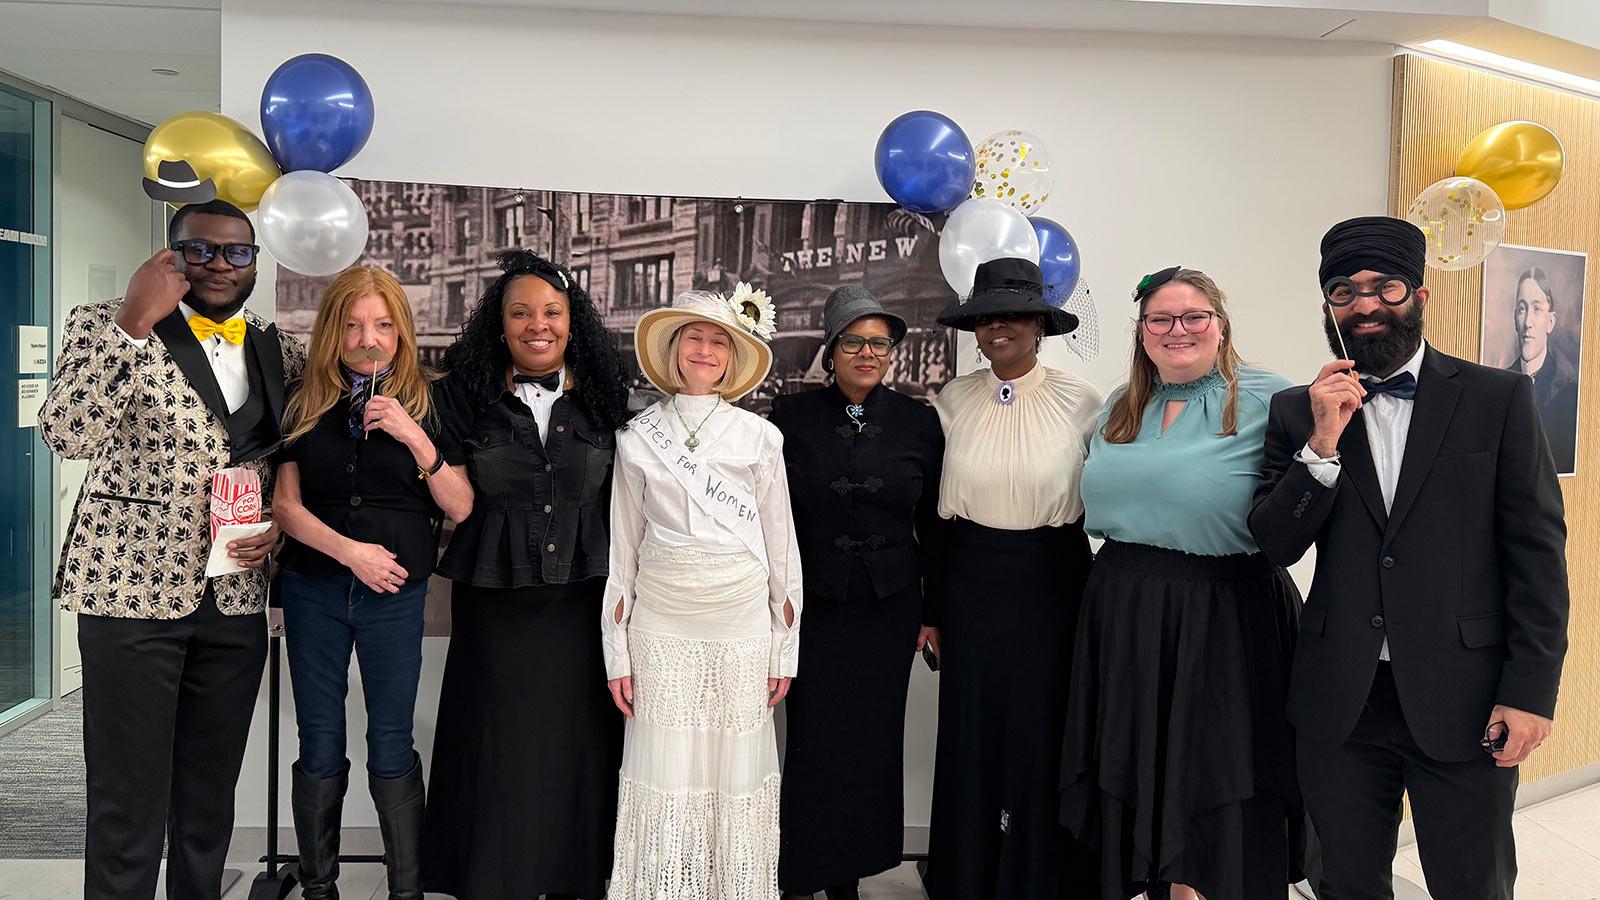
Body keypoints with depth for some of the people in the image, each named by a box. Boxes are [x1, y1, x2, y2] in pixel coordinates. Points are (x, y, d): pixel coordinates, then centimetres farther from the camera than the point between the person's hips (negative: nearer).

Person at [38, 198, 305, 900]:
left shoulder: (278, 350, 9)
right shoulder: (106, 324, -3)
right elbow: (68, 435, -19)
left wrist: (280, 522, -1)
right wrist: (134, 323, -24)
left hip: (236, 598, 4)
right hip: (131, 591, -4)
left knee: (211, 797, 15)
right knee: (129, 802, 3)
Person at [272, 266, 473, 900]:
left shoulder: (424, 403, -2)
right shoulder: (304, 404, 2)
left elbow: (461, 508, -6)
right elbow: (286, 504, 0)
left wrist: (415, 437, -18)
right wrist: (351, 550, -13)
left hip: (396, 592, -1)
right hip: (313, 589, 2)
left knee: (391, 748, 4)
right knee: (319, 748, 10)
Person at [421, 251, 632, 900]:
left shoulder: (601, 399, 5)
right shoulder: (466, 397, 1)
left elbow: (622, 503, 9)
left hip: (583, 597, 1)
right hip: (496, 602, -1)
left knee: (578, 742, 8)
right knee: (498, 746, 7)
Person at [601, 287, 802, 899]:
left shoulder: (759, 437, 1)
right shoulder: (637, 439, 3)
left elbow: (782, 548, 5)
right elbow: (622, 550, 6)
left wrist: (786, 650, 4)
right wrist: (616, 654, 3)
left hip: (743, 631, 0)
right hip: (661, 633, 0)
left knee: (735, 780, 6)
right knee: (664, 783, 4)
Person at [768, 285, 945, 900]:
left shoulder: (918, 422, 1)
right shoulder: (791, 417, -3)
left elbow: (933, 524, 5)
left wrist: (933, 609, 6)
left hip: (890, 607, 2)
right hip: (815, 603, -1)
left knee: (875, 742, 8)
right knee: (813, 744, 1)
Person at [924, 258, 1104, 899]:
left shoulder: (1080, 401, -6)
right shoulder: (952, 401, 1)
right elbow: (935, 506, 6)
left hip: (1052, 581, -2)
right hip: (972, 581, 2)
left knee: (1043, 731, 7)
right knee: (972, 732, 10)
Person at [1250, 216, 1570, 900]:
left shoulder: (1500, 399, 0)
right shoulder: (1298, 412, 4)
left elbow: (1537, 551, -3)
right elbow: (1274, 547, -3)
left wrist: (1531, 690, -8)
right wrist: (1322, 445, -16)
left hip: (1463, 700, -1)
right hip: (1339, 701, 2)